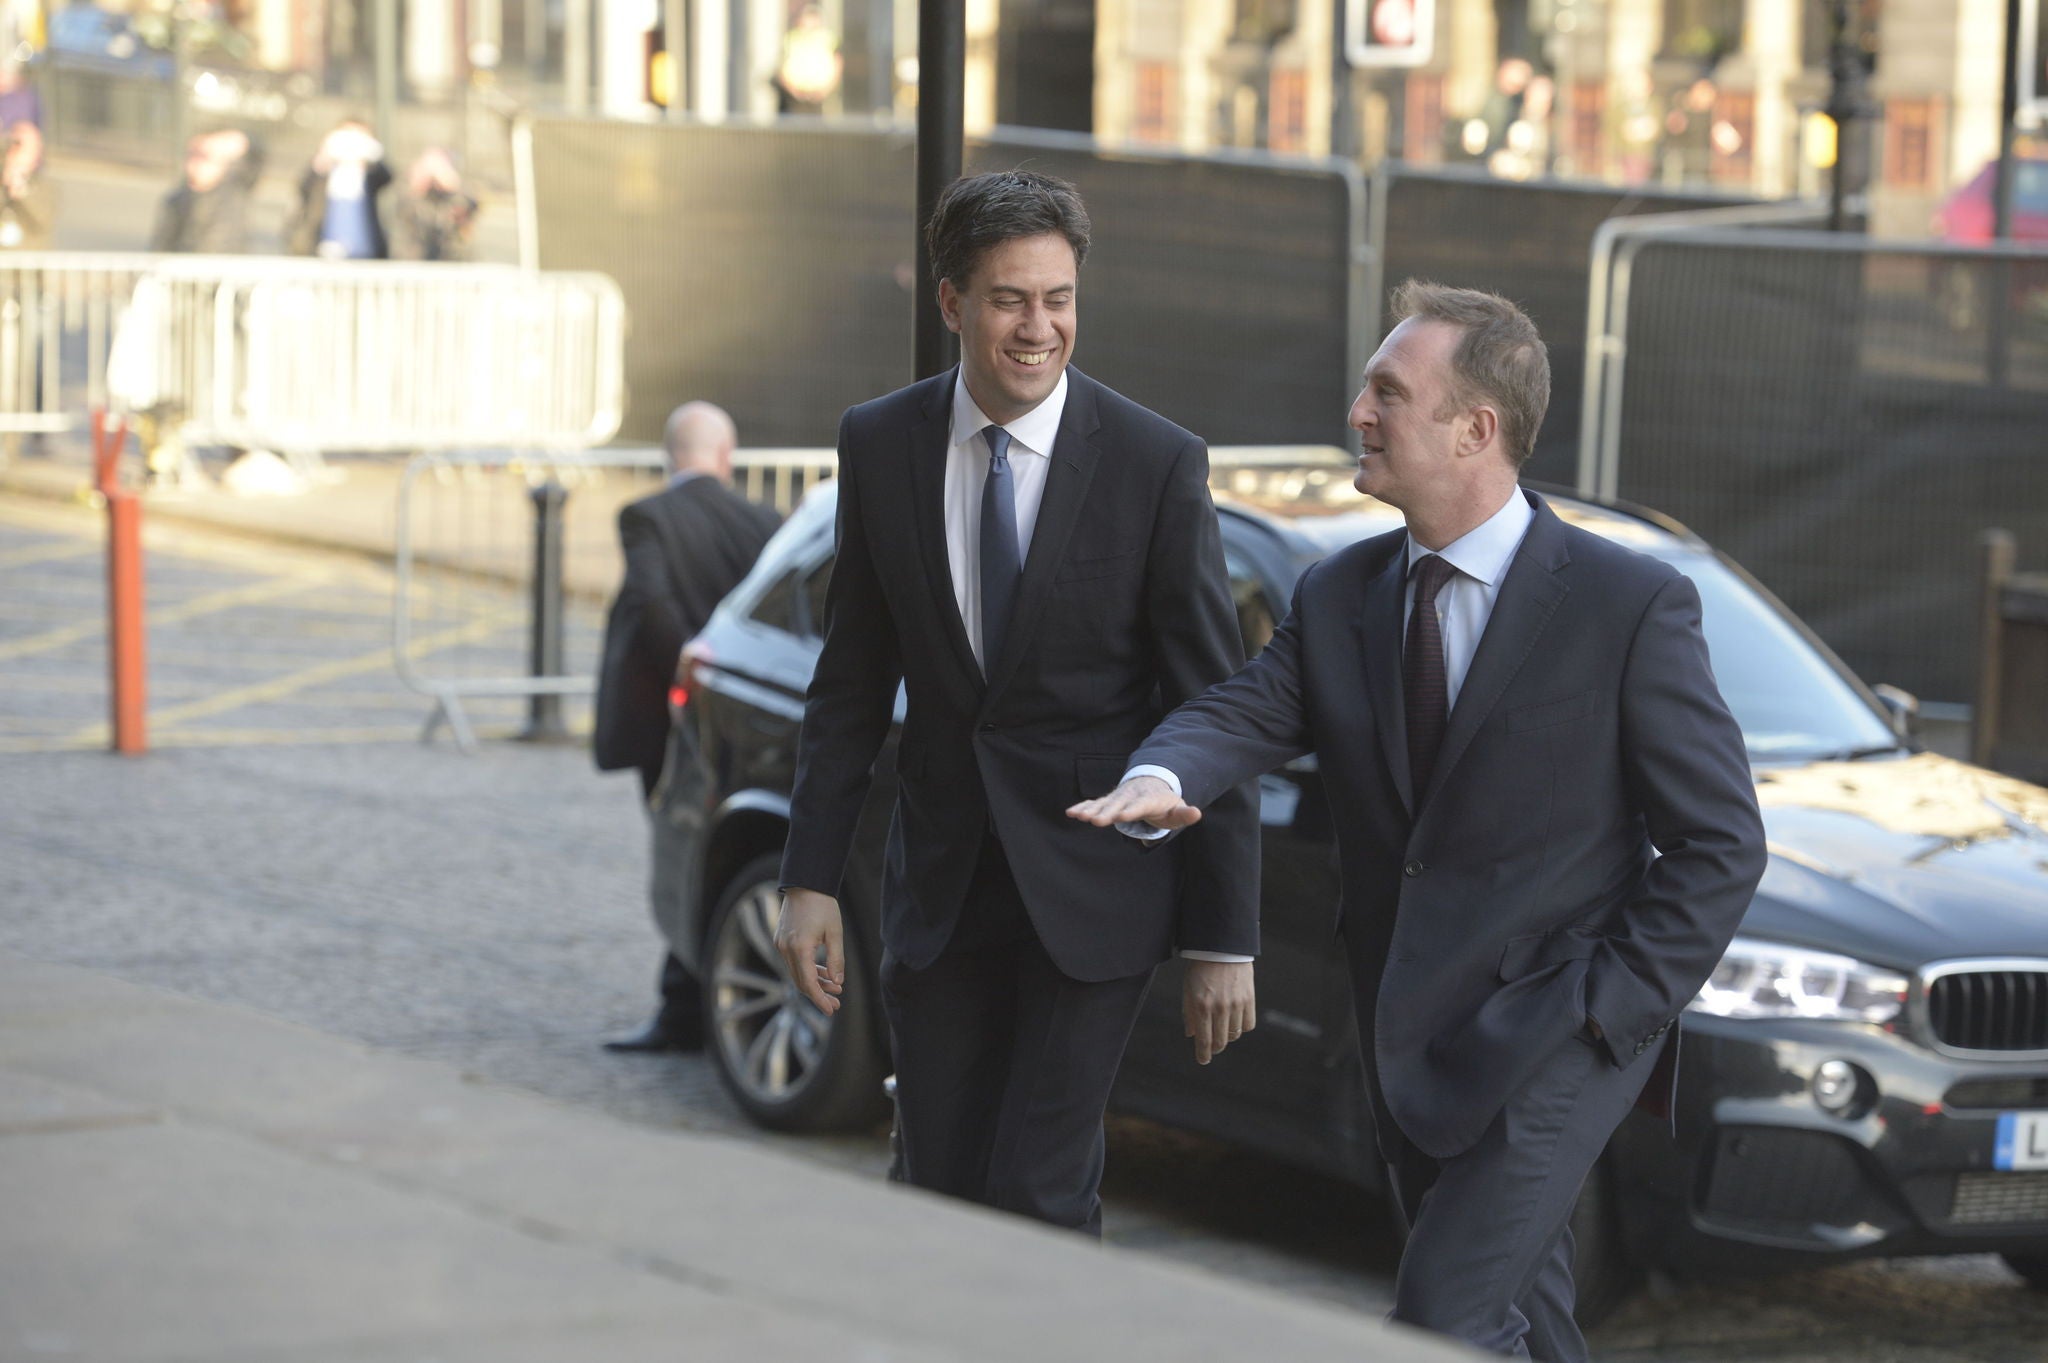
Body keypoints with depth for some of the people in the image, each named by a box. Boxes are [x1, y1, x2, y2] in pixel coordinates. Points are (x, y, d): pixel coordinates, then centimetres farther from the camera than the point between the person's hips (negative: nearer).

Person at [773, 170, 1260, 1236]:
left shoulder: (1158, 465, -9)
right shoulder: (880, 445, 1)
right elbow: (853, 680, 8)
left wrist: (1224, 939, -9)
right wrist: (810, 877, 2)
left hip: (1093, 894, -3)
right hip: (939, 889, 4)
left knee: (1038, 1198, -11)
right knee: (939, 1200, 7)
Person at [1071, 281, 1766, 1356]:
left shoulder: (1631, 607, -10)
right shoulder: (1337, 599, 6)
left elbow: (1720, 842, -8)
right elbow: (1241, 712, -6)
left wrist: (1608, 1008, -14)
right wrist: (1162, 780, -30)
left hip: (1553, 1035, -6)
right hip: (1410, 1041, 6)